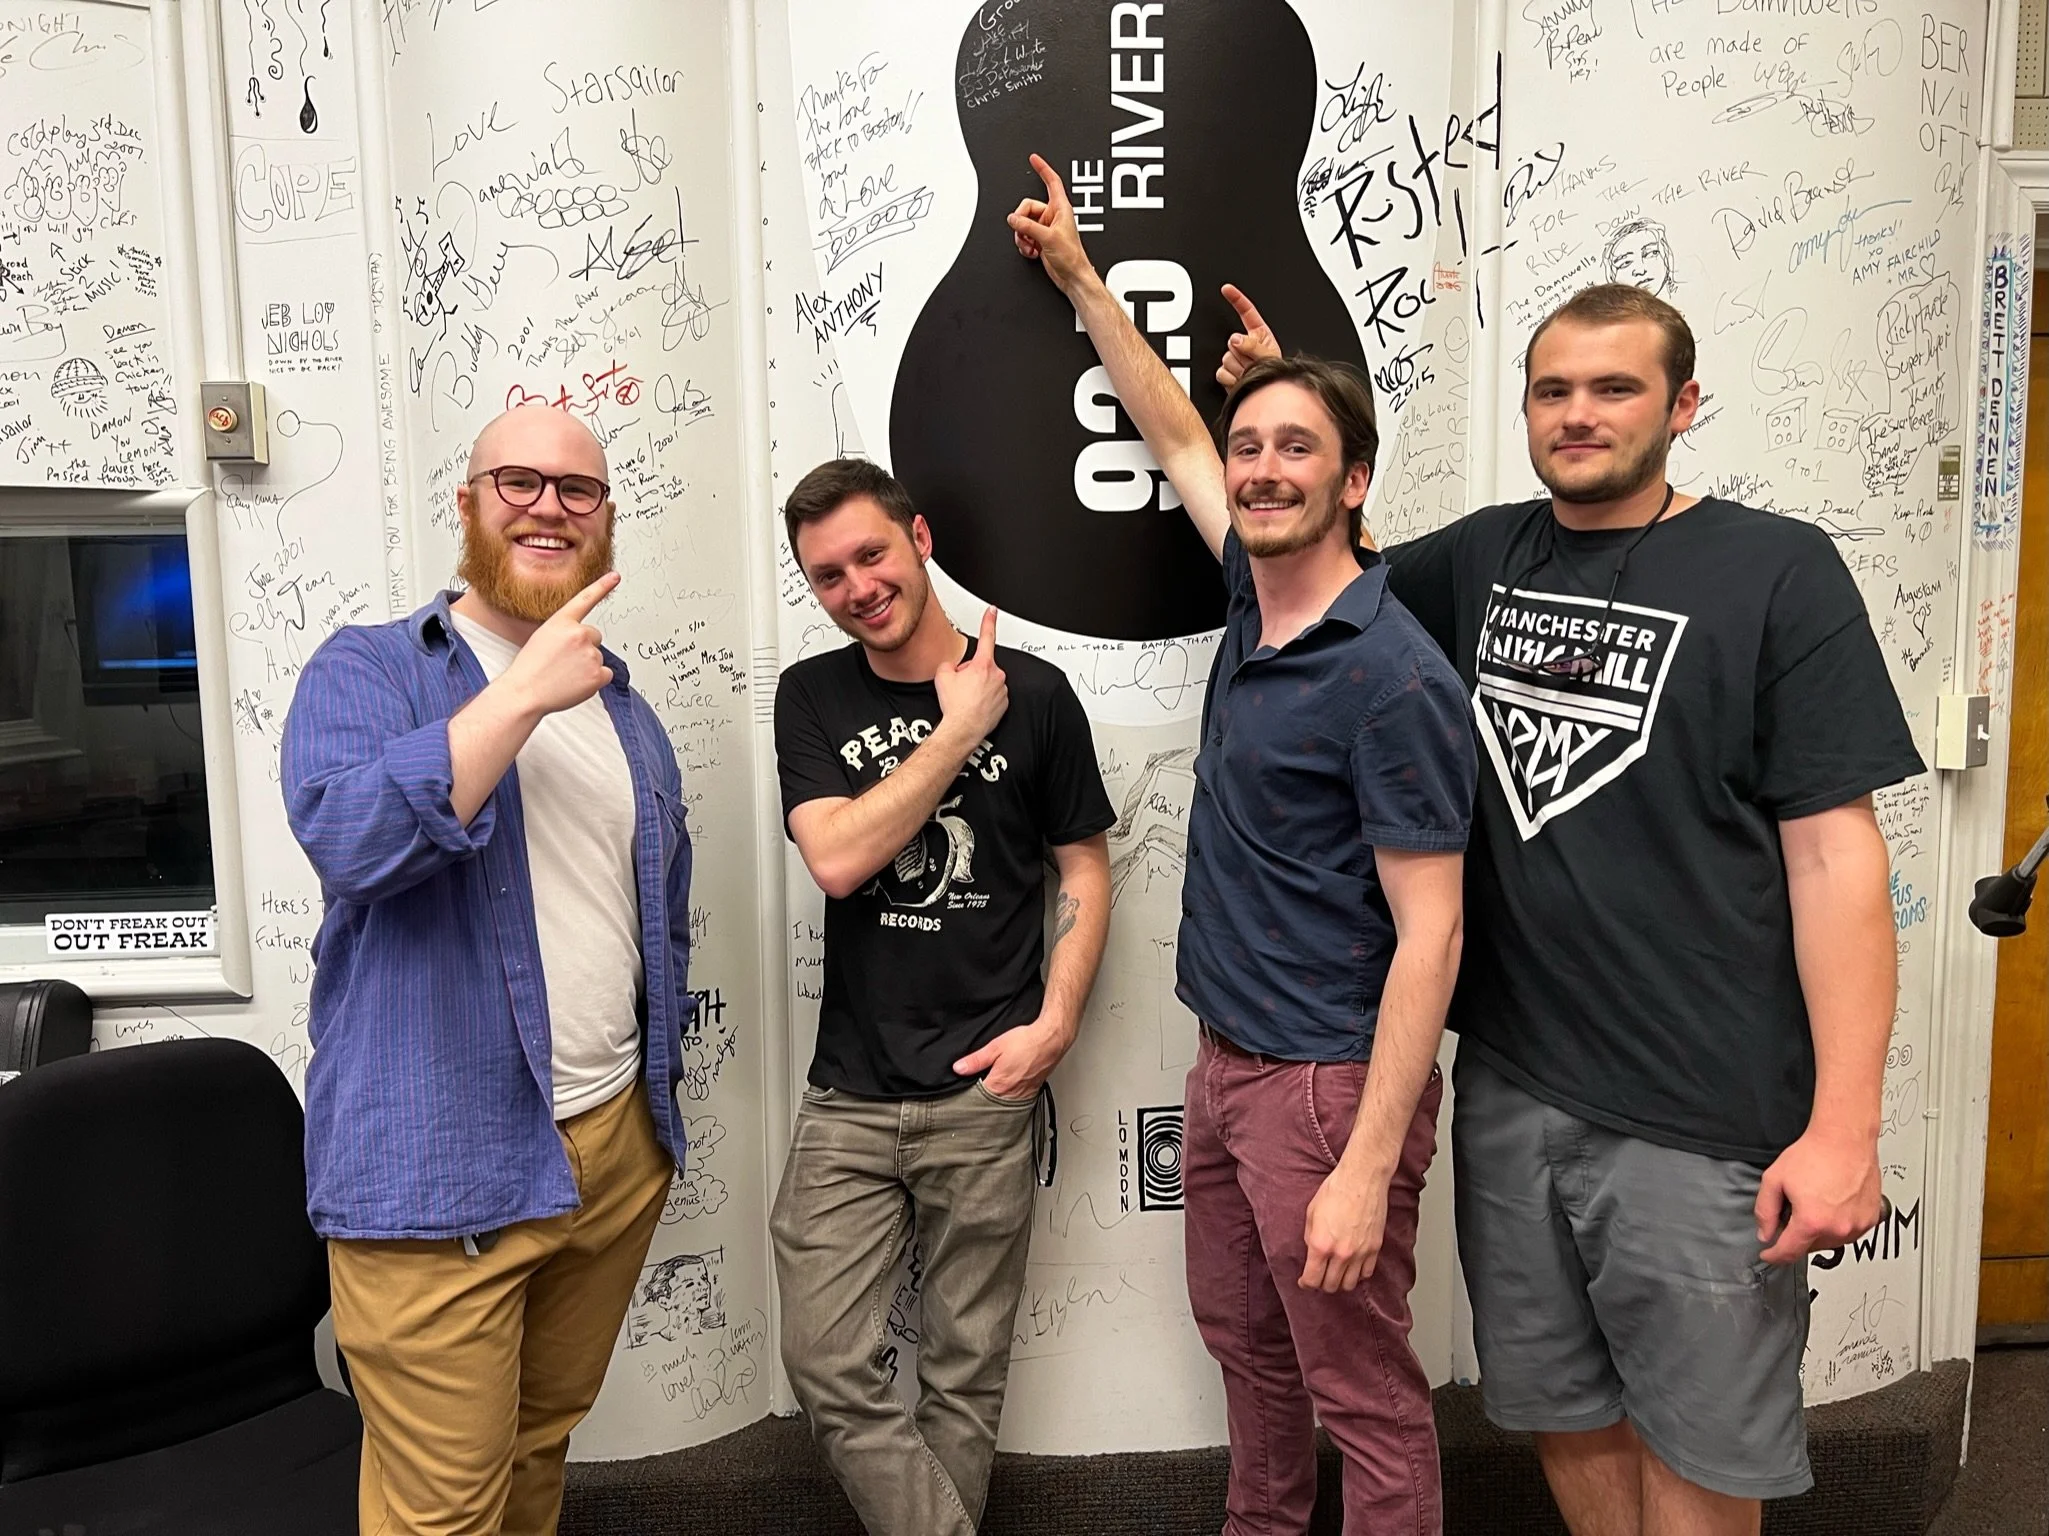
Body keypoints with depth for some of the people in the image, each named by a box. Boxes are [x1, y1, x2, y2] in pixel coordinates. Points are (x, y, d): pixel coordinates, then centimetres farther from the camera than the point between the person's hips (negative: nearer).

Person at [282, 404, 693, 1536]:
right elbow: (349, 839, -24)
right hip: (441, 1168, -5)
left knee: (544, 1443, 20)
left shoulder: (622, 706, 14)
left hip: (621, 1144, 6)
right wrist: (525, 693, -23)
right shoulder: (365, 672, -4)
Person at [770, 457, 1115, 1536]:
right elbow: (836, 859, -12)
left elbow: (1085, 868, 4)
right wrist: (958, 731, -12)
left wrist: (1054, 1024, -7)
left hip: (986, 1092, -1)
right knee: (827, 1367, 1)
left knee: (966, 1368, 11)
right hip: (849, 1094, 2)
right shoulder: (812, 698, 3)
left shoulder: (1031, 693, -2)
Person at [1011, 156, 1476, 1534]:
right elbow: (1177, 439, 19)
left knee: (1365, 1397, 7)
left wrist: (1367, 1169, -23)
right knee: (1245, 1343, 24)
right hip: (1227, 1062, 9)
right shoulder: (1258, 597, 3)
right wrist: (1080, 276, 24)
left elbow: (1429, 931, -21)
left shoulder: (1391, 675, -20)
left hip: (1331, 1085, -9)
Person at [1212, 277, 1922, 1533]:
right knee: (1566, 1412, 19)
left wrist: (1844, 1125, -15)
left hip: (1702, 1118, -4)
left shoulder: (1778, 571, -7)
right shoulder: (1484, 557, 7)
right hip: (1510, 1091, 4)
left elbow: (1834, 853, -10)